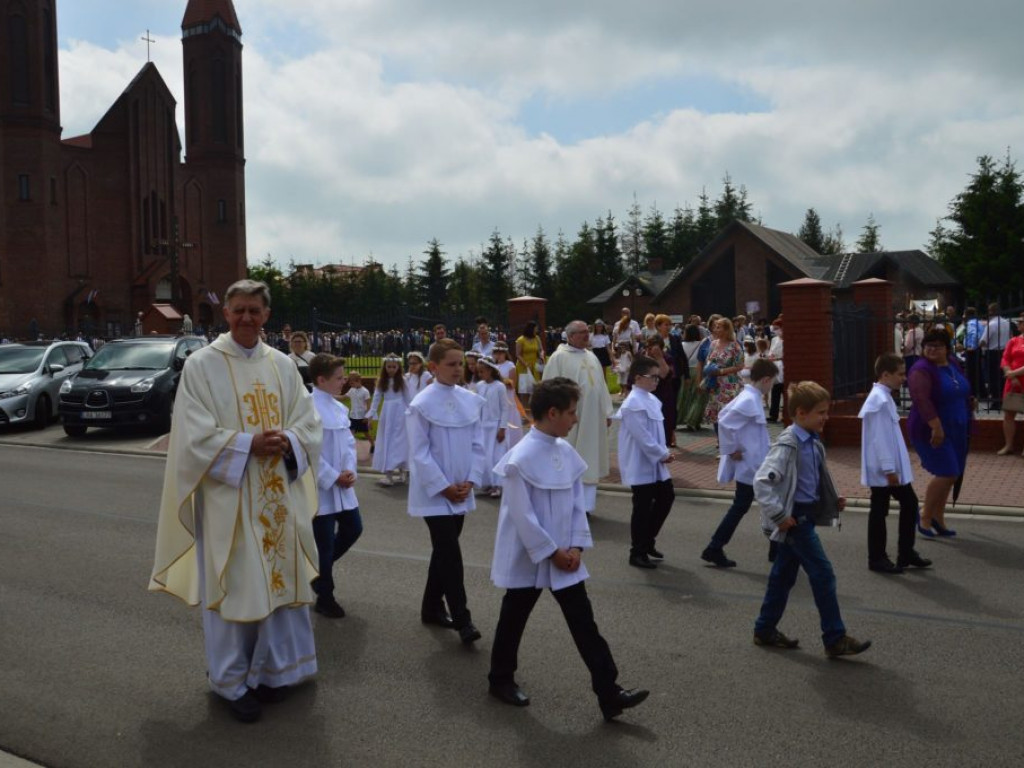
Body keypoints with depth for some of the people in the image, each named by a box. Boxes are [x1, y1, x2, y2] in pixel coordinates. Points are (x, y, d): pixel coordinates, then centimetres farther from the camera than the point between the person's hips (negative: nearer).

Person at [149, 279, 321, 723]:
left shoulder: (282, 365, 7)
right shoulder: (201, 365, -6)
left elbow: (309, 423, 5)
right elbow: (196, 436, -12)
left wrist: (287, 442, -15)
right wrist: (250, 445, -20)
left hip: (278, 497, 4)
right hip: (228, 498, -4)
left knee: (279, 580, 11)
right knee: (234, 587, 3)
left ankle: (270, 669, 30)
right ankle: (232, 681, 21)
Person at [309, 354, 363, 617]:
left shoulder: (340, 408, 8)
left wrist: (350, 471, -3)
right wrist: (333, 477, -17)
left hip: (343, 486, 8)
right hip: (321, 487, -8)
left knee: (353, 528, 15)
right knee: (324, 543, 3)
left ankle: (318, 568, 36)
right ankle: (324, 597, 20)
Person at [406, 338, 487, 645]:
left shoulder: (472, 401, 2)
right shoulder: (422, 404, -12)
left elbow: (477, 445, 6)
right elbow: (419, 453, -11)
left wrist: (470, 481, -4)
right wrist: (444, 487, -13)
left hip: (461, 492, 5)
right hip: (434, 492, -5)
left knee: (444, 550, 15)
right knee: (450, 553, -8)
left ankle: (432, 607, 30)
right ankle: (462, 620, -3)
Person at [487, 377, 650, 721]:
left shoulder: (566, 452, 1)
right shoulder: (521, 459, -22)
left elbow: (577, 503, 6)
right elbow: (522, 516, -21)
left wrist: (576, 547, -3)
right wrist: (551, 552, -16)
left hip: (564, 556, 6)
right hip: (528, 558, -6)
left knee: (584, 623, 5)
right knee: (513, 620, 14)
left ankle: (609, 693, 9)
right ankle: (500, 679, 35)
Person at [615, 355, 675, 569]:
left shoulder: (651, 399, 9)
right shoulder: (634, 404, -20)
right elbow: (643, 437, -23)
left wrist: (664, 452, 2)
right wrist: (663, 454, -14)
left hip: (655, 463, 9)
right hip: (641, 465, -9)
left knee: (666, 497, 16)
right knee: (642, 508, -1)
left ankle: (648, 542, 30)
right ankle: (637, 553, 13)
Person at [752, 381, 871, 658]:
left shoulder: (813, 442, 8)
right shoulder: (788, 444, -20)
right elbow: (761, 481, -27)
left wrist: (833, 499, 9)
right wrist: (779, 515, -25)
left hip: (807, 515, 9)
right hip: (795, 517, -9)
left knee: (785, 573, 15)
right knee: (823, 573, -6)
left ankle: (765, 630, 27)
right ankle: (835, 639, 3)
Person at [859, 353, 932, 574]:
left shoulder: (884, 397, 12)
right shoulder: (879, 400, -20)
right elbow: (879, 438, -23)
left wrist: (894, 468, 19)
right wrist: (889, 469, -22)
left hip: (894, 467, 10)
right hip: (883, 470, -10)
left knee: (909, 503, 15)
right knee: (879, 511, 2)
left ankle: (906, 553, 25)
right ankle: (876, 559, 14)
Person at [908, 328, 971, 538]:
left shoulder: (953, 364, 9)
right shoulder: (921, 370, -18)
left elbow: (962, 392, 24)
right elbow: (921, 400, -29)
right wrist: (936, 427, -34)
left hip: (956, 430, 8)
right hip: (932, 431, -8)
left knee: (949, 475, 12)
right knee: (947, 474, -11)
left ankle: (938, 518, 25)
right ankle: (925, 518, 5)